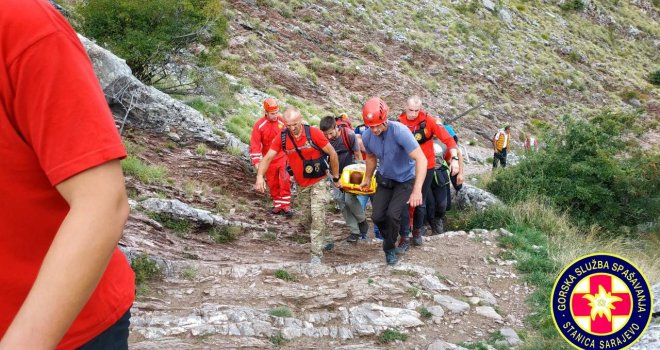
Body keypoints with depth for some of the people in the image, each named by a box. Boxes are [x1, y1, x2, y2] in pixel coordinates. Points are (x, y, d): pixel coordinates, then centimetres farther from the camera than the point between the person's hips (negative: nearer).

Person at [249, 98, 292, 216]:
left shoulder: (282, 122, -5)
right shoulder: (259, 125, -11)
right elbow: (254, 144, -12)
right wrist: (256, 161, -18)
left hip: (283, 157, 0)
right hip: (269, 160, 0)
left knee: (285, 181, -12)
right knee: (273, 184, 9)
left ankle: (285, 205, -4)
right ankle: (277, 205, 24)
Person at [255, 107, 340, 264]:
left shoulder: (313, 133, -20)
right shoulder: (282, 137, -11)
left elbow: (332, 154, -11)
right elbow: (268, 157, -11)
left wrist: (336, 178, -4)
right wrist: (260, 176, -28)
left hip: (318, 182, -4)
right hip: (302, 185, 5)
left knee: (317, 215, -15)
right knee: (307, 219, 16)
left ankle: (316, 254, -7)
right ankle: (326, 240, 42)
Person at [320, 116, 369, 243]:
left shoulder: (348, 134, -24)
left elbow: (358, 154, -13)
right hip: (335, 173, 4)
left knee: (349, 199, -17)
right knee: (342, 203, 0)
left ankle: (362, 221, 10)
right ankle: (355, 231, 10)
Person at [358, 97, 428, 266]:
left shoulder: (399, 131, -32)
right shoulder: (367, 136, -16)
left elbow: (421, 159, -37)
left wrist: (417, 190, -45)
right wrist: (367, 179, 19)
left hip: (405, 179, -4)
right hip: (385, 179, 4)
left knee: (392, 214, -18)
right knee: (377, 216, -4)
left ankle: (389, 248, 9)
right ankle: (389, 237, 29)